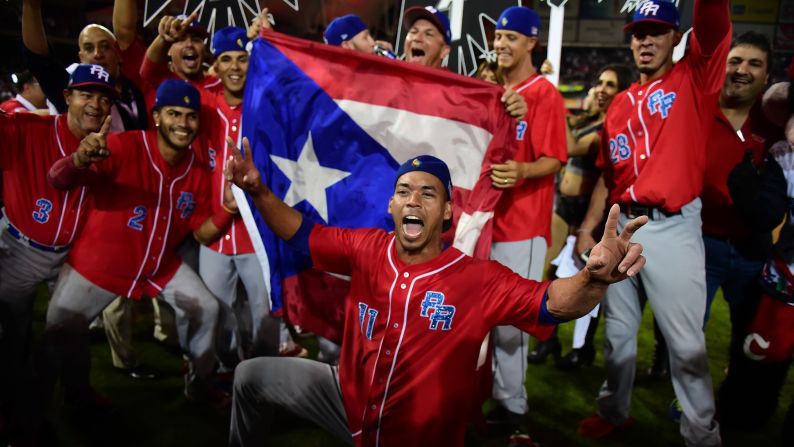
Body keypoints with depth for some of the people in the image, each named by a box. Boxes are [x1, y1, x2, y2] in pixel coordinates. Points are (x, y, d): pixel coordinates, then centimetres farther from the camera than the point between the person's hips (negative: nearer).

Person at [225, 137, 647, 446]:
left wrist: (593, 277, -55)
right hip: (350, 399, 4)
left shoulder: (480, 280, -23)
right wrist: (258, 190, -19)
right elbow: (301, 233, -2)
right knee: (251, 375, 9)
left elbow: (554, 302, -33)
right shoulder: (366, 249, -11)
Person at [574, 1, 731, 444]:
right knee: (618, 330, 16)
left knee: (685, 342, 0)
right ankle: (614, 411, 33)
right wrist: (588, 227, 10)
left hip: (673, 228, -5)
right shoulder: (620, 104, 14)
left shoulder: (694, 79, 1)